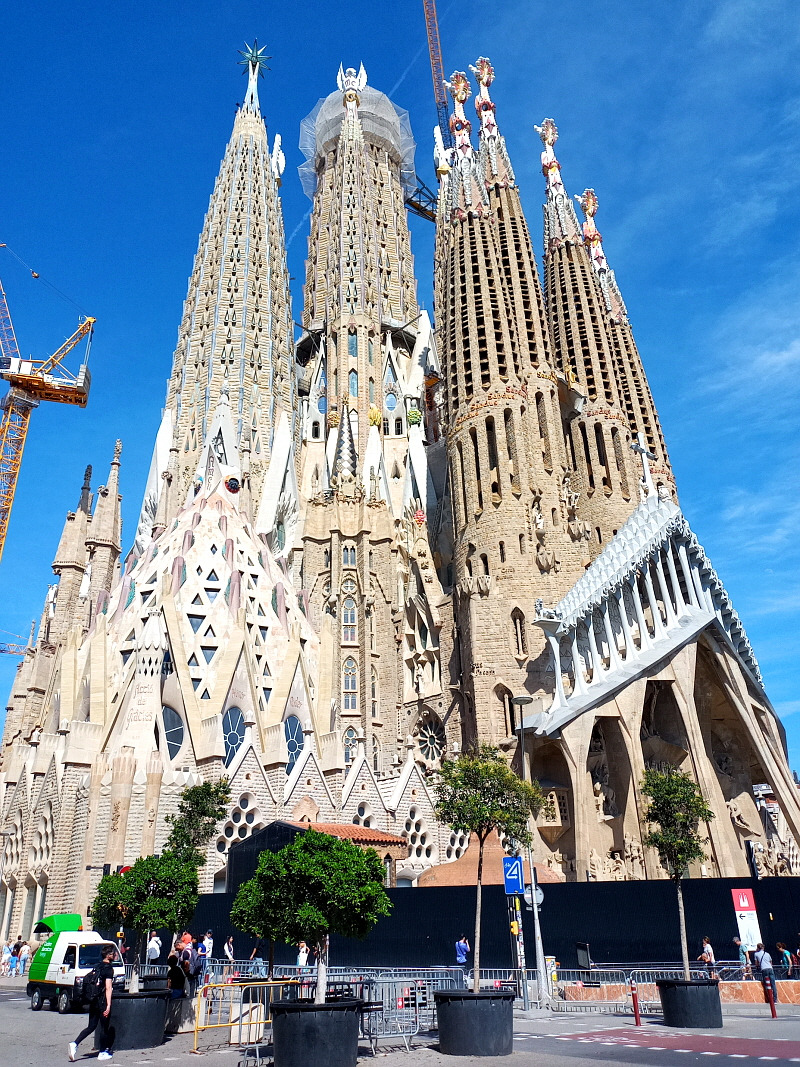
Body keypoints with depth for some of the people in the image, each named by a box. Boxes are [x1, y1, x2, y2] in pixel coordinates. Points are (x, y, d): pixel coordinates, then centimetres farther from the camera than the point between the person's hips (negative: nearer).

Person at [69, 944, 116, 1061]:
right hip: (102, 1002, -7)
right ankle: (102, 1053, 15)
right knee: (104, 1027, 7)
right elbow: (108, 988, -18)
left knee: (91, 1026, 14)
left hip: (93, 1001, 7)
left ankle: (74, 1044, -3)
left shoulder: (98, 966, 11)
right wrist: (108, 1005, -19)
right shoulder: (109, 968, -14)